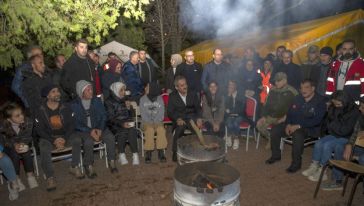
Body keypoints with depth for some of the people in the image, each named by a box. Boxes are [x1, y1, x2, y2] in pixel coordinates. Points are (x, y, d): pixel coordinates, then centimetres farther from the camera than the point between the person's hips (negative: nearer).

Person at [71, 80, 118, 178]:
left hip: (98, 128, 3)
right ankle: (89, 166, -13)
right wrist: (90, 131, -19)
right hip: (83, 130, -2)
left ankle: (111, 162, -9)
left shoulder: (97, 101, 7)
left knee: (110, 137, -24)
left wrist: (100, 129, -12)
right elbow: (76, 123, -8)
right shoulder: (74, 105, -3)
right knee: (88, 141, -33)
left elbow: (103, 116, 5)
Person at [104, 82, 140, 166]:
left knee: (132, 130, -28)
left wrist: (129, 107, -4)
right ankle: (122, 154, -19)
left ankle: (135, 155, -26)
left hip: (127, 123, 3)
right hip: (115, 125, -3)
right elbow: (110, 118, -9)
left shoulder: (125, 99, 15)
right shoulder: (109, 102, 0)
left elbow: (132, 115, 16)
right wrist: (122, 124, -25)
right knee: (123, 131, -33)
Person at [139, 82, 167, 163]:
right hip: (147, 122, -1)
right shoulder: (143, 99, 3)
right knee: (150, 130, -32)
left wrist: (155, 122, -16)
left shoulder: (160, 99, 4)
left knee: (161, 130, -30)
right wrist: (150, 122, -15)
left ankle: (161, 153, -23)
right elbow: (143, 114, -2)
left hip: (158, 122, 1)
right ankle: (148, 153, -24)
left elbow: (161, 113, -1)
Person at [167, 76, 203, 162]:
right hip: (180, 119, -1)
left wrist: (199, 118, -14)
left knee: (198, 126, -32)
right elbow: (170, 112, -1)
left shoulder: (193, 94, 11)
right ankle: (175, 152, -21)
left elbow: (198, 108, 7)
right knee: (180, 127, -35)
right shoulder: (172, 96, 6)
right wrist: (178, 119, -21)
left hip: (192, 118, 2)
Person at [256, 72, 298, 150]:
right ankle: (270, 138, 8)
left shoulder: (291, 92, -4)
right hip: (271, 116, 4)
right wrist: (264, 116, 2)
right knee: (259, 124, -17)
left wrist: (286, 116, -16)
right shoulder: (273, 91, 9)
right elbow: (267, 105, 14)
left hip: (283, 117, -4)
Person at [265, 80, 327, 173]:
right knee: (275, 129, -9)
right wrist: (288, 124, -8)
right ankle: (276, 155, 9)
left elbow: (316, 120, -19)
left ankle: (296, 163, -20)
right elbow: (290, 113, 11)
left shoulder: (320, 101, -10)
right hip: (293, 124, 7)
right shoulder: (298, 98, 9)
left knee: (297, 134, -37)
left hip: (311, 128, -6)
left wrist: (299, 126, -26)